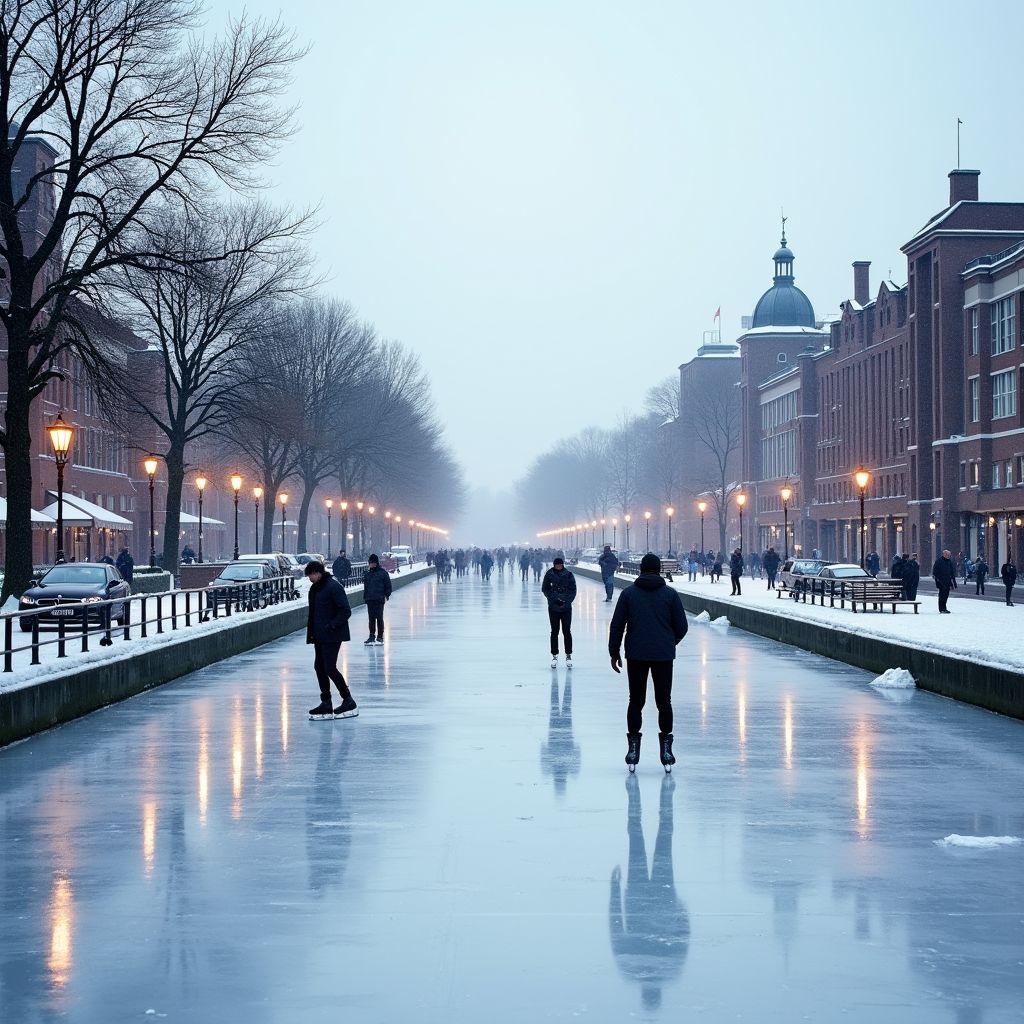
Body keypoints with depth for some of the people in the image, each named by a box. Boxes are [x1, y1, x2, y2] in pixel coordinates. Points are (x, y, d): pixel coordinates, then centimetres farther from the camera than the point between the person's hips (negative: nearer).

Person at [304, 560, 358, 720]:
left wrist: (331, 626, -21)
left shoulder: (334, 587, -15)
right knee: (319, 667, 9)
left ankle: (348, 701, 1)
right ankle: (326, 704, 16)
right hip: (319, 636, 9)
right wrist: (311, 632, 12)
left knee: (330, 668, -10)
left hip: (332, 636, -9)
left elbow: (346, 611, -18)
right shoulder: (314, 588, 13)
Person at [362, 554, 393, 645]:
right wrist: (365, 597, 12)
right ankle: (372, 636, 13)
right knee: (371, 618, 7)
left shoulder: (383, 572, -2)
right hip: (370, 599, 4)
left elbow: (388, 584, 0)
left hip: (379, 599, -4)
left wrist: (387, 595, -7)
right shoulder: (367, 573, 11)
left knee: (379, 618, -3)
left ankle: (380, 637, 4)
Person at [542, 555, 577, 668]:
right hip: (553, 607, 0)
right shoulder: (549, 574, -1)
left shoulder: (568, 575, -1)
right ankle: (554, 656, 13)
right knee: (554, 632, 6)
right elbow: (545, 589, 1)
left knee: (567, 632, -1)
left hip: (566, 607, 0)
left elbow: (573, 590, 1)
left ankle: (568, 655, 7)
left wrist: (566, 602, -12)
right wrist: (554, 599, -11)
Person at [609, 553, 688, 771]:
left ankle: (633, 747, 6)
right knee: (664, 702, 6)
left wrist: (614, 653, 9)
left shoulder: (629, 593, 1)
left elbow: (616, 625, 1)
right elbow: (681, 627, 2)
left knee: (636, 701, 8)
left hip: (636, 655, 0)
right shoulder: (670, 594, 0)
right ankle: (666, 748, 7)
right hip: (664, 656, 0)